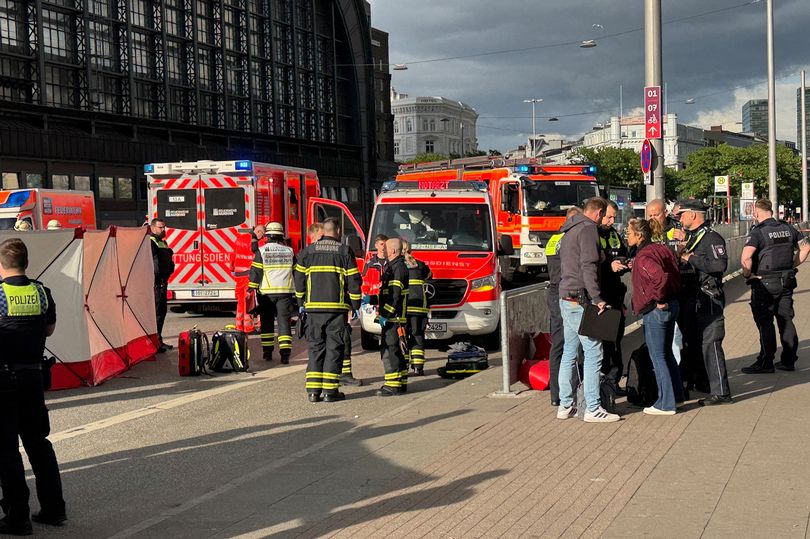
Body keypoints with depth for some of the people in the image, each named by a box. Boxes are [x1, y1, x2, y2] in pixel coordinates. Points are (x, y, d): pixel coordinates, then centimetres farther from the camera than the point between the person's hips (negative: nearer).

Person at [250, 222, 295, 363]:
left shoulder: (262, 251, -2)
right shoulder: (289, 251, 8)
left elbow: (255, 272, -5)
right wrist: (297, 293, 20)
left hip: (267, 292, -1)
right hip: (285, 292, 1)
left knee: (267, 322, 11)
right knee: (284, 320, -1)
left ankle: (267, 352, 14)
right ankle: (285, 353, -12)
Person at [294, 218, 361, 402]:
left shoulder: (308, 252, 7)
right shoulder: (345, 251, 0)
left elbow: (299, 278, 8)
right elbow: (353, 281, -2)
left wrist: (301, 303, 18)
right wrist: (355, 305, 6)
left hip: (314, 307, 2)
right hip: (337, 307, -2)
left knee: (315, 347, 8)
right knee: (334, 347, 2)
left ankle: (313, 390, 4)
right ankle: (330, 390, 0)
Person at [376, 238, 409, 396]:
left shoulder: (398, 267, -14)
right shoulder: (393, 266, 19)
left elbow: (395, 295, -22)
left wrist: (385, 314, -22)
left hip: (393, 317, -11)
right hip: (393, 317, 11)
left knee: (389, 350, -11)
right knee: (396, 350, 14)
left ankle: (393, 385, -12)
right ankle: (401, 383, 19)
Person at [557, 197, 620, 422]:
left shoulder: (570, 230, 21)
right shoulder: (588, 228, -9)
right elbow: (588, 266, -19)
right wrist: (597, 297, -22)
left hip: (566, 298, 10)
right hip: (580, 300, -10)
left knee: (569, 352, 13)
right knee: (593, 352, -8)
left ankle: (565, 406, 16)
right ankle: (592, 408, -9)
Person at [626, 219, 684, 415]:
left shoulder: (643, 257, -18)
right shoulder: (661, 249, 9)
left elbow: (660, 277, -33)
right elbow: (676, 275, 15)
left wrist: (658, 299, -20)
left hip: (655, 310, -9)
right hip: (671, 305, 9)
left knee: (658, 356, -1)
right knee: (666, 353, 21)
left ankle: (666, 403, 3)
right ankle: (676, 394, 30)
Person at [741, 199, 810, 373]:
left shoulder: (758, 232, -15)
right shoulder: (788, 229, 7)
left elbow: (746, 257, -27)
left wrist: (748, 275, -12)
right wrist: (793, 266, 16)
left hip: (764, 284, -6)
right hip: (786, 282, 6)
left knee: (764, 323, 0)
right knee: (786, 320, 12)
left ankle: (765, 363, 4)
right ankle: (788, 360, 17)